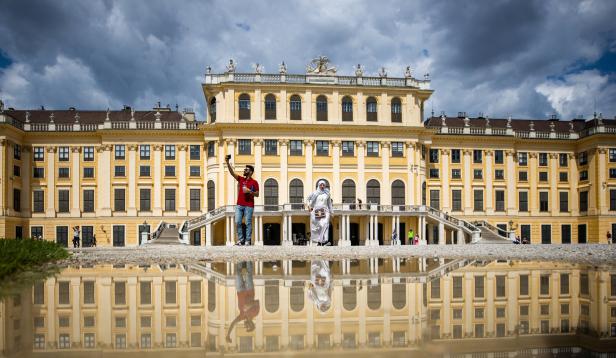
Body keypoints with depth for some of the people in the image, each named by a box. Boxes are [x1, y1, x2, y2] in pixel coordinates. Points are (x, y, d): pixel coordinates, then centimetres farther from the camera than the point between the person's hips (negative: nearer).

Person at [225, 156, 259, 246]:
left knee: (248, 223, -2)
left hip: (249, 206, -4)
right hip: (239, 205, 4)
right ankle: (240, 239, 8)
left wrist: (250, 191, -16)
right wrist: (227, 163, -10)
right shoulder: (241, 179, 12)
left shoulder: (254, 182, 1)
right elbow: (232, 173, 1)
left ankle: (247, 240, 3)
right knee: (237, 223, 0)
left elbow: (257, 194, 1)